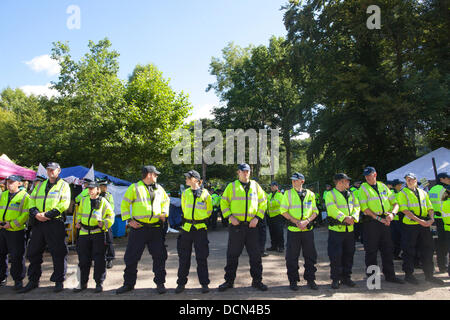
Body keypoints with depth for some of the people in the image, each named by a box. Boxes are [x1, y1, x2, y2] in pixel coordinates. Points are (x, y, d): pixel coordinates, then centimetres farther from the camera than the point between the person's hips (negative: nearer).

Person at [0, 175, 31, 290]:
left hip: (16, 231, -6)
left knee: (17, 257, -2)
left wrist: (12, 224, -18)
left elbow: (26, 214, -13)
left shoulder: (24, 196, -6)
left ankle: (18, 280, 10)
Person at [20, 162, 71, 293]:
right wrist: (36, 213, -7)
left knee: (58, 253, -1)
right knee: (33, 252, 11)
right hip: (39, 223, 6)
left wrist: (47, 214, -16)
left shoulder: (63, 185, 2)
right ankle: (33, 281, 25)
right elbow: (32, 200, 12)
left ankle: (59, 281, 11)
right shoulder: (40, 185, 19)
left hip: (55, 223, -6)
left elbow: (64, 204, -10)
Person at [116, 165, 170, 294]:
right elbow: (124, 204, 1)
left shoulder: (159, 189, 12)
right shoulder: (135, 188, -1)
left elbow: (166, 200, 27)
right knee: (131, 257, 4)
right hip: (138, 228, -3)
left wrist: (164, 213, 11)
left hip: (156, 228, 3)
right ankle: (128, 283, 20)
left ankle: (160, 283, 16)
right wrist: (129, 220, -8)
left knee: (159, 256, 3)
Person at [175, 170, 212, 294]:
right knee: (184, 257, 7)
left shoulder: (205, 193, -3)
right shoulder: (185, 193, 5)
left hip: (200, 228, -3)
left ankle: (204, 283, 13)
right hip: (186, 227, 3)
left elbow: (209, 210, 9)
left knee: (202, 257, 2)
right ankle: (181, 283, 19)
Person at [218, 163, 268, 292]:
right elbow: (223, 202, 5)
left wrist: (257, 217, -2)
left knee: (255, 254, 6)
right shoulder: (232, 186, 4)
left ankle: (257, 280, 20)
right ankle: (229, 280, 18)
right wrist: (230, 216, -8)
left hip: (252, 225, 2)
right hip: (236, 226, -1)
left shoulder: (255, 186, 9)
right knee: (232, 254, 5)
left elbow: (263, 202, 10)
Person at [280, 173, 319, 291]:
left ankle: (310, 279, 22)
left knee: (310, 255, 7)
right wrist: (296, 222, -12)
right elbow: (283, 211, -2)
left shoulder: (310, 194, 7)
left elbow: (315, 211, 8)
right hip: (293, 230, -1)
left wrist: (307, 221, -10)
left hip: (308, 229, 2)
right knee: (292, 257, 3)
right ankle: (293, 281, 15)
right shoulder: (288, 194, 2)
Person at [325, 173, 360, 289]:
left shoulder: (351, 195, 16)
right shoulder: (330, 194, -3)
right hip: (336, 229, -5)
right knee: (335, 255, -4)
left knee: (349, 254, 10)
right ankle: (335, 279, 8)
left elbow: (357, 207, 6)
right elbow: (332, 209, -15)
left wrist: (353, 217, -13)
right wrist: (344, 218, -24)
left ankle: (346, 277, 24)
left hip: (350, 229, 6)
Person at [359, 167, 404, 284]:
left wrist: (392, 213, -9)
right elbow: (364, 208, -10)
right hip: (371, 222, -4)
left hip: (385, 221, 5)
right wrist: (379, 218, -16)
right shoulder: (364, 188, -1)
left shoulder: (383, 186, 12)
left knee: (388, 248, 10)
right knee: (371, 250, 1)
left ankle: (390, 275, 21)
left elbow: (395, 203, 12)